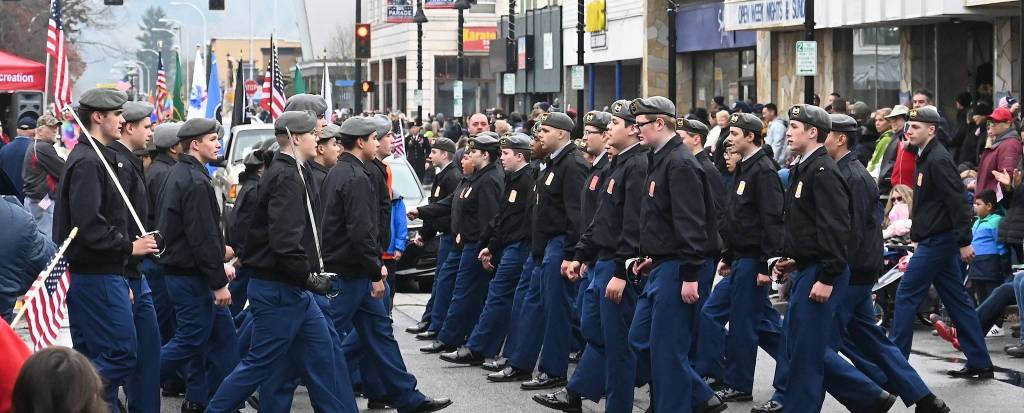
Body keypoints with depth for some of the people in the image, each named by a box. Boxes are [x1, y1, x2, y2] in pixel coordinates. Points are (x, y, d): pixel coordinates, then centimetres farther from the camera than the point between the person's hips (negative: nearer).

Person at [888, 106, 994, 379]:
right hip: (934, 240, 10)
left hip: (937, 240, -10)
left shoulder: (938, 159, -15)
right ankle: (980, 364, 12)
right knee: (957, 300, 10)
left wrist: (964, 241, -23)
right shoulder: (927, 157, 16)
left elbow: (957, 201, -21)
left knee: (906, 295, -6)